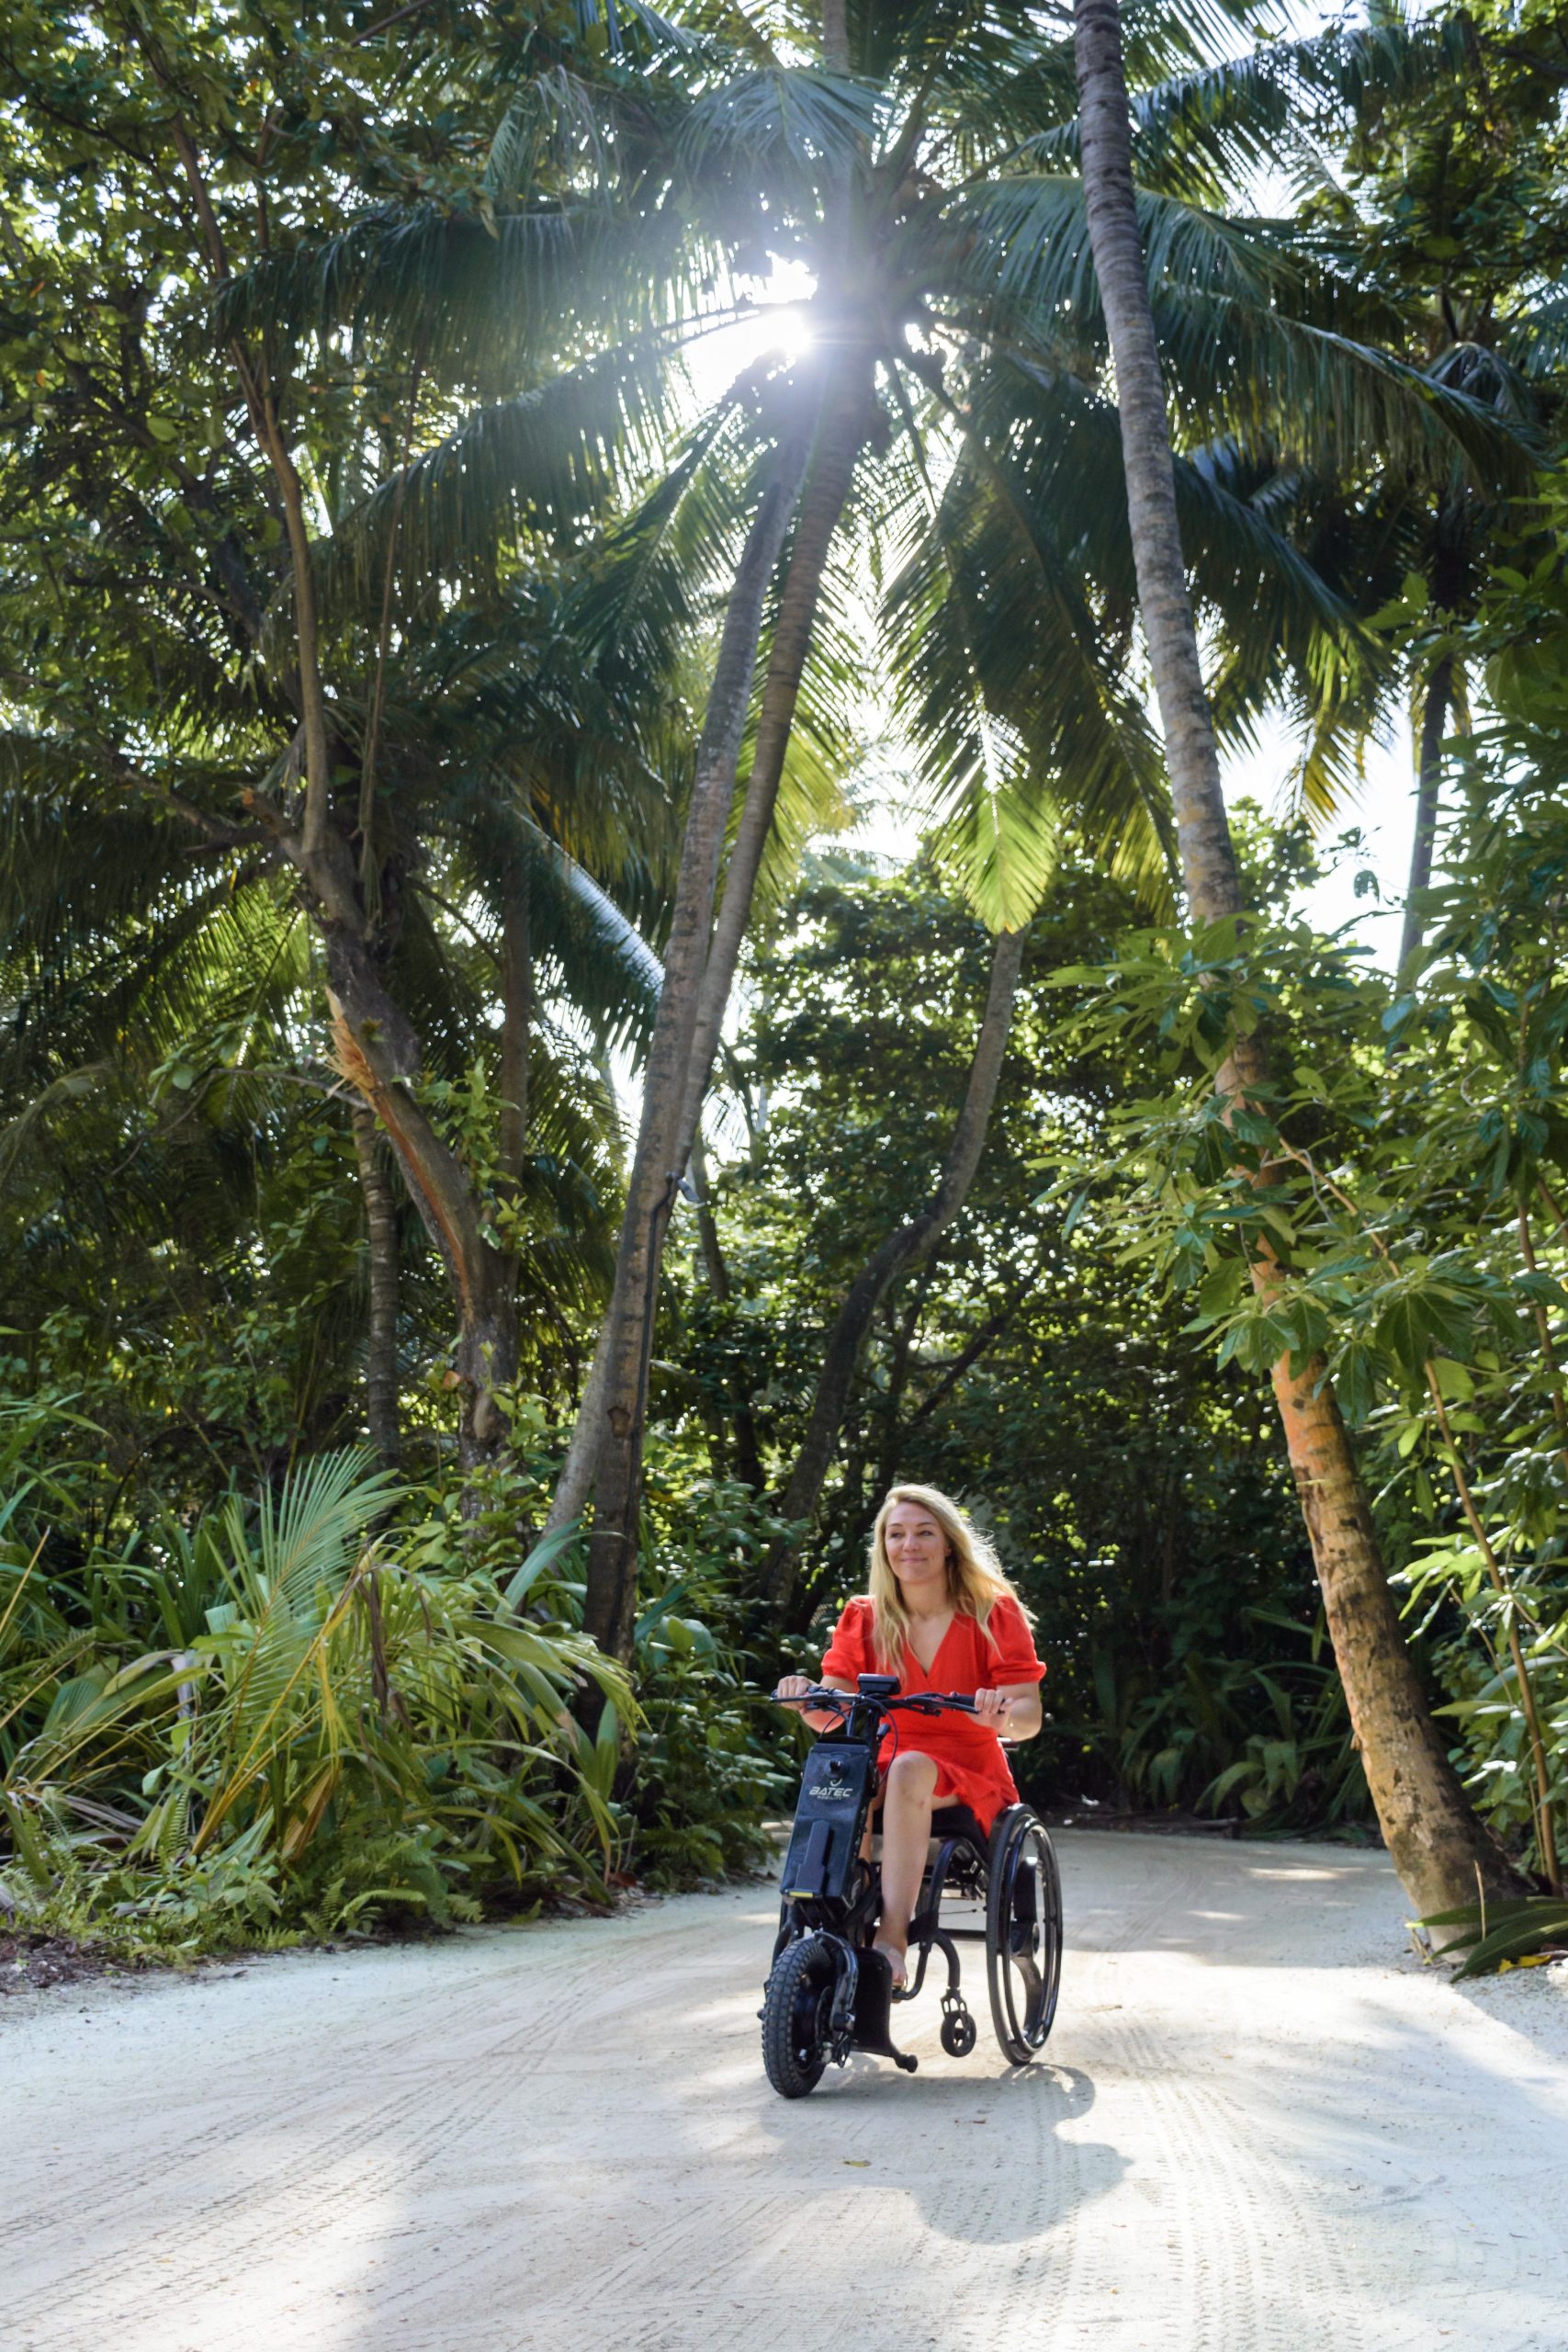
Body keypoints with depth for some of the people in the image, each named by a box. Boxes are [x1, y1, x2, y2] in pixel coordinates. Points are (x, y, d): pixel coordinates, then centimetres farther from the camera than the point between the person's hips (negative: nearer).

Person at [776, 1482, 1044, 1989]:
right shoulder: (865, 1619, 5)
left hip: (969, 1774, -2)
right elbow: (830, 1712, -3)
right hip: (888, 1768, 2)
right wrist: (807, 1699, -26)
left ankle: (893, 1937, -41)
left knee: (910, 1769, -36)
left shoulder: (994, 1613, -3)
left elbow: (1030, 1717, -10)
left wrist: (1004, 1715, -34)